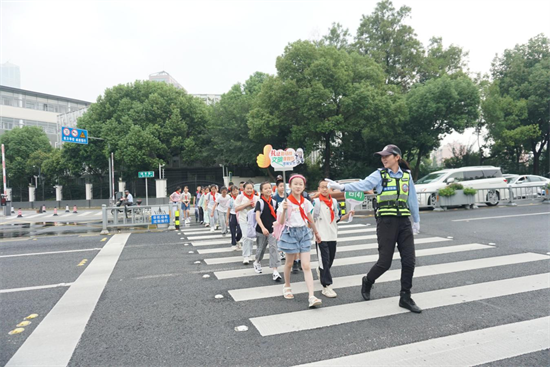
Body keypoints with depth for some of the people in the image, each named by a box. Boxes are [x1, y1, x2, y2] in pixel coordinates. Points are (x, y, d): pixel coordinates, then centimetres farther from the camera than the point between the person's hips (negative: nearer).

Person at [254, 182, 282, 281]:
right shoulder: (260, 202, -10)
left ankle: (275, 271, -9)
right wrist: (263, 228, -32)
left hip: (272, 229, 2)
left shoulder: (274, 202, 3)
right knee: (261, 248, 14)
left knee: (273, 248, -9)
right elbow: (257, 216, -20)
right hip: (261, 230, -2)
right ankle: (257, 262, 44)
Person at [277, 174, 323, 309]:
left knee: (306, 266, -5)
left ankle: (312, 297, -9)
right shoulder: (286, 202, -8)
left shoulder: (306, 203, 3)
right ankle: (287, 287, 39)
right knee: (289, 263, 15)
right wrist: (284, 210, -28)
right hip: (290, 233, -2)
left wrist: (316, 233, 22)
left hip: (304, 233, 2)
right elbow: (281, 222, -11)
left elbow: (310, 220, 15)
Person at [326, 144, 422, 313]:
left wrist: (416, 220, 21)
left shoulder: (406, 175, 10)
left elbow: (412, 199, 18)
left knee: (409, 261, 1)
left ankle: (405, 297, 16)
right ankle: (367, 282, 28)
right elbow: (363, 184, -18)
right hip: (386, 222, -4)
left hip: (404, 222, 4)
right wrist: (342, 187, -35)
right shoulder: (379, 174, -1)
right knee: (384, 261, -3)